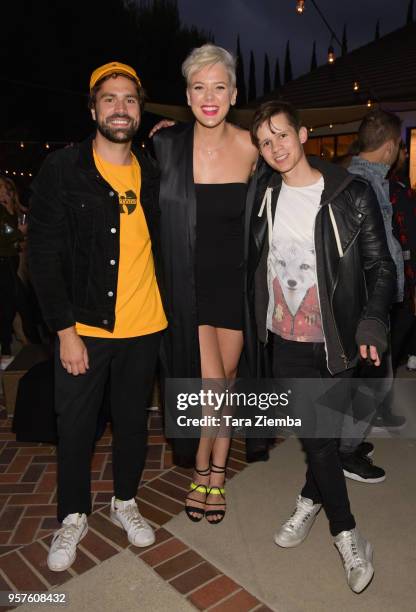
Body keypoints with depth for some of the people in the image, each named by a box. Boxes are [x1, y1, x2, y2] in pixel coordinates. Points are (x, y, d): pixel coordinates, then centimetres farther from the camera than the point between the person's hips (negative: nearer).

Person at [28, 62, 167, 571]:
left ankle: (124, 501, 41)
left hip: (143, 326, 3)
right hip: (82, 327, -3)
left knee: (133, 419, 17)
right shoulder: (61, 170, -6)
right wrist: (65, 329, -12)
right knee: (75, 425, 11)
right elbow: (44, 256, -9)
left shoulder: (152, 172, 6)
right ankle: (73, 516, 35)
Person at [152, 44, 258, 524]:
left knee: (225, 378, 13)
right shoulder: (165, 144, -8)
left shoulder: (250, 148, -3)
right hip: (188, 285, -2)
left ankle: (218, 472, 34)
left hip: (234, 282, 2)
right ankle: (201, 470, 26)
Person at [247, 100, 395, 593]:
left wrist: (373, 319, -20)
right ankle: (347, 534, 29)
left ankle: (309, 502, 38)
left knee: (324, 430, 9)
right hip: (285, 339, 2)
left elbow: (380, 266, -4)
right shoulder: (263, 195, 3)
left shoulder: (352, 195, -7)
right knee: (317, 436, 8)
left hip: (336, 343, -2)